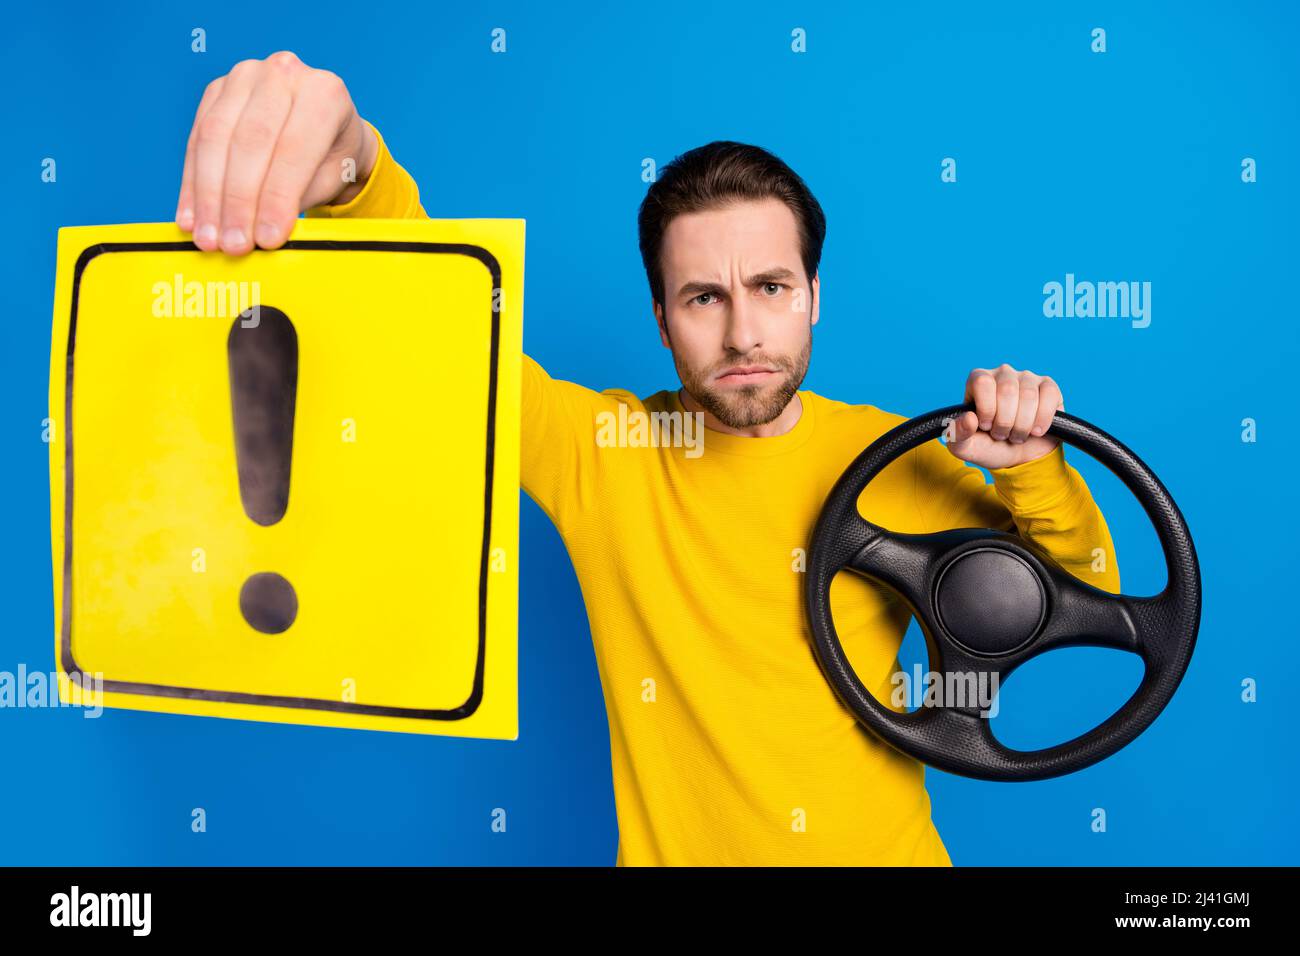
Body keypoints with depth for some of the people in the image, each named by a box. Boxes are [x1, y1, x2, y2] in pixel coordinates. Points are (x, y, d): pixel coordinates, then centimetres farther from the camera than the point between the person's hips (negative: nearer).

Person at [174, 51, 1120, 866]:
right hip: (672, 847, 0)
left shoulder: (894, 459, -5)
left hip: (883, 847, 1)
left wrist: (1034, 472, -15)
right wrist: (349, 176, -38)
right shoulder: (598, 446, -9)